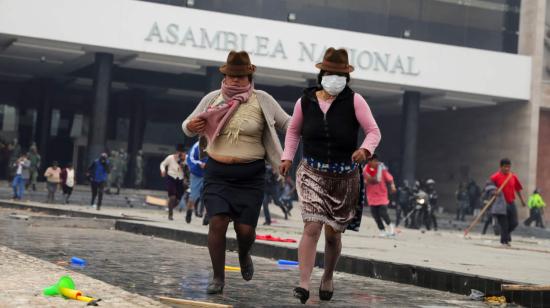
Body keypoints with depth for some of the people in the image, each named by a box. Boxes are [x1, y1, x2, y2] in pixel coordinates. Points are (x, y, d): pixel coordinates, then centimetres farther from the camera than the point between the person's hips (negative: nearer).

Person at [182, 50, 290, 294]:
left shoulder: (262, 101, -3)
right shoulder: (212, 99, 3)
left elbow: (286, 123, 4)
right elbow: (189, 127, 14)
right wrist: (190, 126, -10)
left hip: (250, 176, -1)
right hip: (218, 173, 1)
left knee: (245, 228, -2)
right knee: (217, 222, -12)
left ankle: (244, 254, 35)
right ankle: (218, 278, 3)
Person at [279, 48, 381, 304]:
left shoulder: (354, 101, -8)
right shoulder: (306, 101, -1)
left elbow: (373, 131, -7)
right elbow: (293, 130, 16)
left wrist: (365, 149, -27)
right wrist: (287, 157, 4)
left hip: (345, 176, 0)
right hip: (312, 173, 0)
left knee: (333, 234, 11)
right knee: (312, 227, -18)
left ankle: (328, 278, 36)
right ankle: (303, 284, -18)